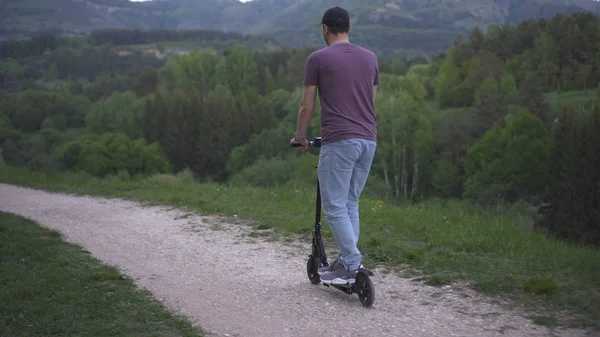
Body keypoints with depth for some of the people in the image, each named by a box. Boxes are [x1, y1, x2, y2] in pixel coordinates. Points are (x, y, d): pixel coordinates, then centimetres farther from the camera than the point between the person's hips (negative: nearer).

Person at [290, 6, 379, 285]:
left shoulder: (318, 58, -3)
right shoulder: (370, 58, 13)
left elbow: (307, 106, 0)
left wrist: (299, 138, 15)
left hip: (339, 141, -6)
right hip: (368, 140, 6)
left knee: (334, 207, -1)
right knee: (350, 204, 14)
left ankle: (351, 265, -5)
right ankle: (347, 261, 16)